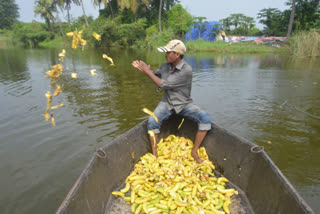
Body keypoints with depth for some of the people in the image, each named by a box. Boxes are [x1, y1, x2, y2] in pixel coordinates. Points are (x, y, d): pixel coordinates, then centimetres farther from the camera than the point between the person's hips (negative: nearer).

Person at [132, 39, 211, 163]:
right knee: (152, 121, -23)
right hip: (167, 103, 3)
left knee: (205, 118, -26)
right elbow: (156, 74, 19)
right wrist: (143, 68, 0)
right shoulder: (166, 66, -4)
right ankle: (154, 154, -5)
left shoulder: (186, 70, -23)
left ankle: (194, 152, -12)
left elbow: (164, 85, -24)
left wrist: (147, 71, -17)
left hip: (184, 104, -3)